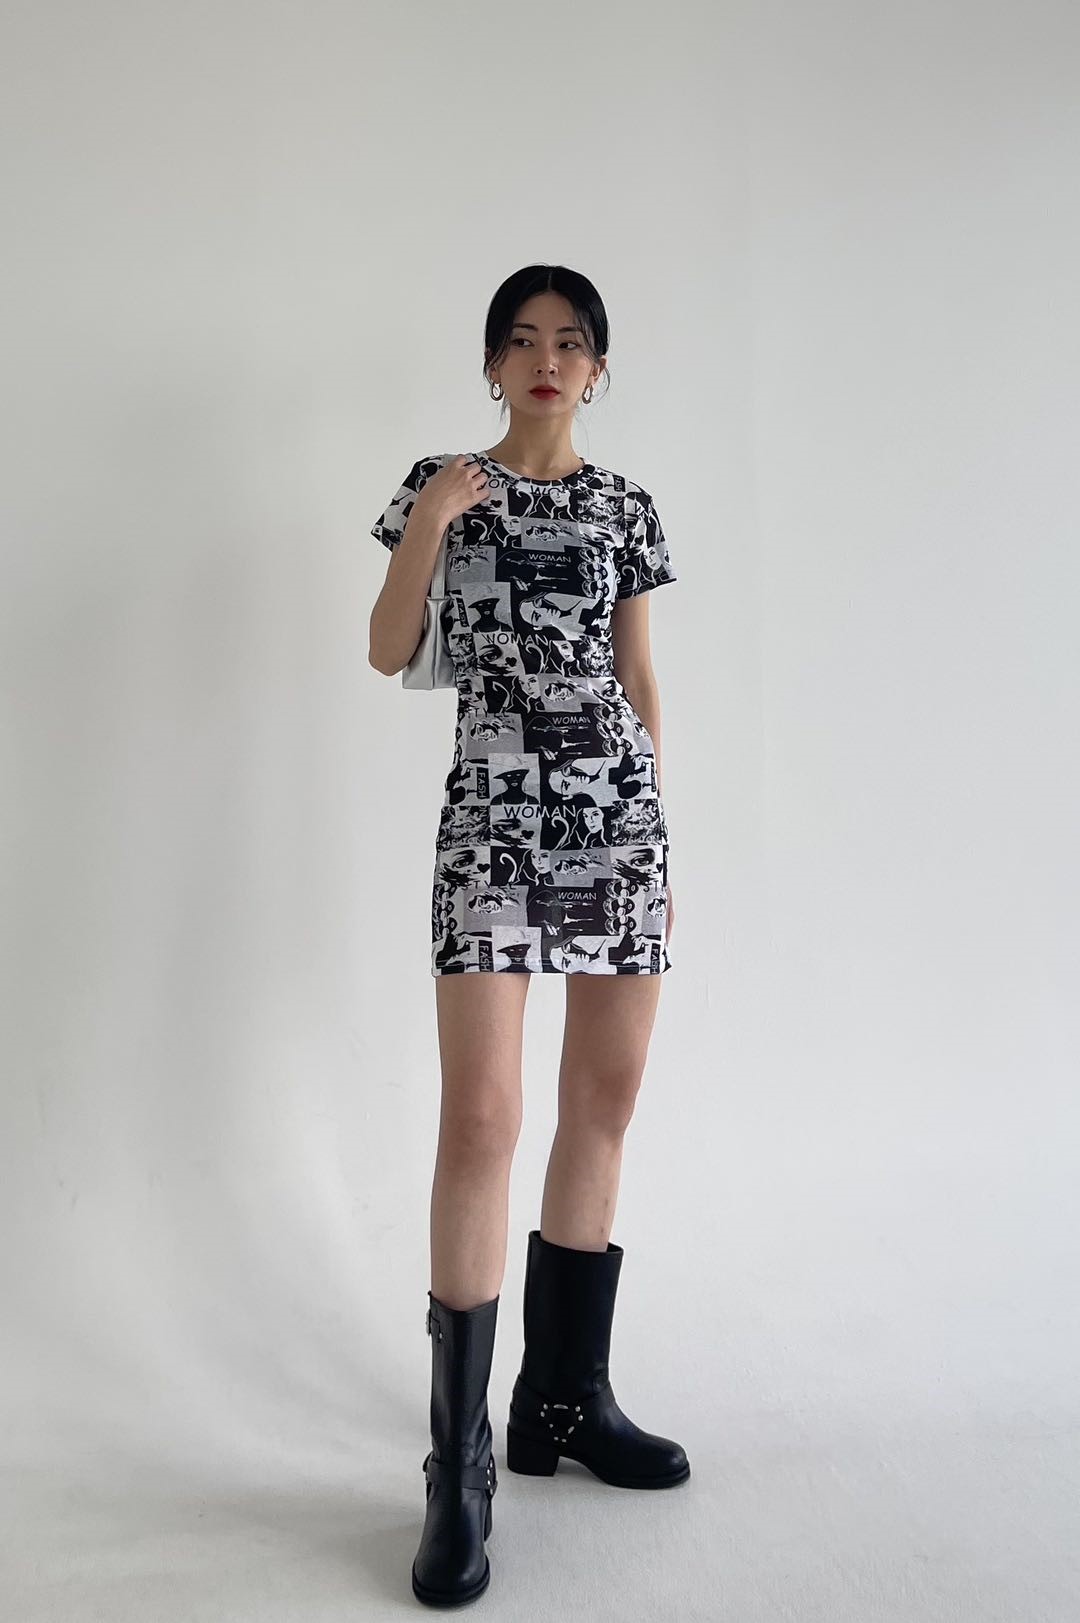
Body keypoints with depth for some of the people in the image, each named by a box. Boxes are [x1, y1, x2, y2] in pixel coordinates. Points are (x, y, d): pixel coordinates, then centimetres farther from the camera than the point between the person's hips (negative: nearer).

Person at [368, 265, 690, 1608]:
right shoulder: (441, 482, 8)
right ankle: (460, 1466, -1)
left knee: (606, 1100, 6)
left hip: (620, 810, 4)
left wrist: (654, 820, 14)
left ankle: (567, 1397, 21)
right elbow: (387, 653, 2)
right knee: (481, 1117, -12)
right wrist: (428, 526, -11)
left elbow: (638, 676, 16)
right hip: (495, 812, -4)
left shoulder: (625, 506, 14)